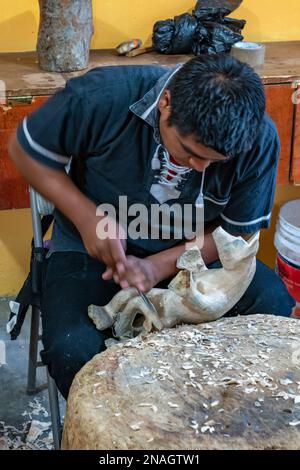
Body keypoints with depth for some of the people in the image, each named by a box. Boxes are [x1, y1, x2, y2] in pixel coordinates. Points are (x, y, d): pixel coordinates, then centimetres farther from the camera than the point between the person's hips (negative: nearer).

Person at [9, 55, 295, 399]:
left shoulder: (259, 138, -20)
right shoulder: (104, 97, -26)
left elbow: (238, 232, -7)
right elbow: (25, 149, -9)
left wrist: (157, 267, -22)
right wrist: (88, 216, -22)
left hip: (195, 250, 2)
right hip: (94, 248, -1)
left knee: (278, 312, -21)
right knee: (72, 353, -28)